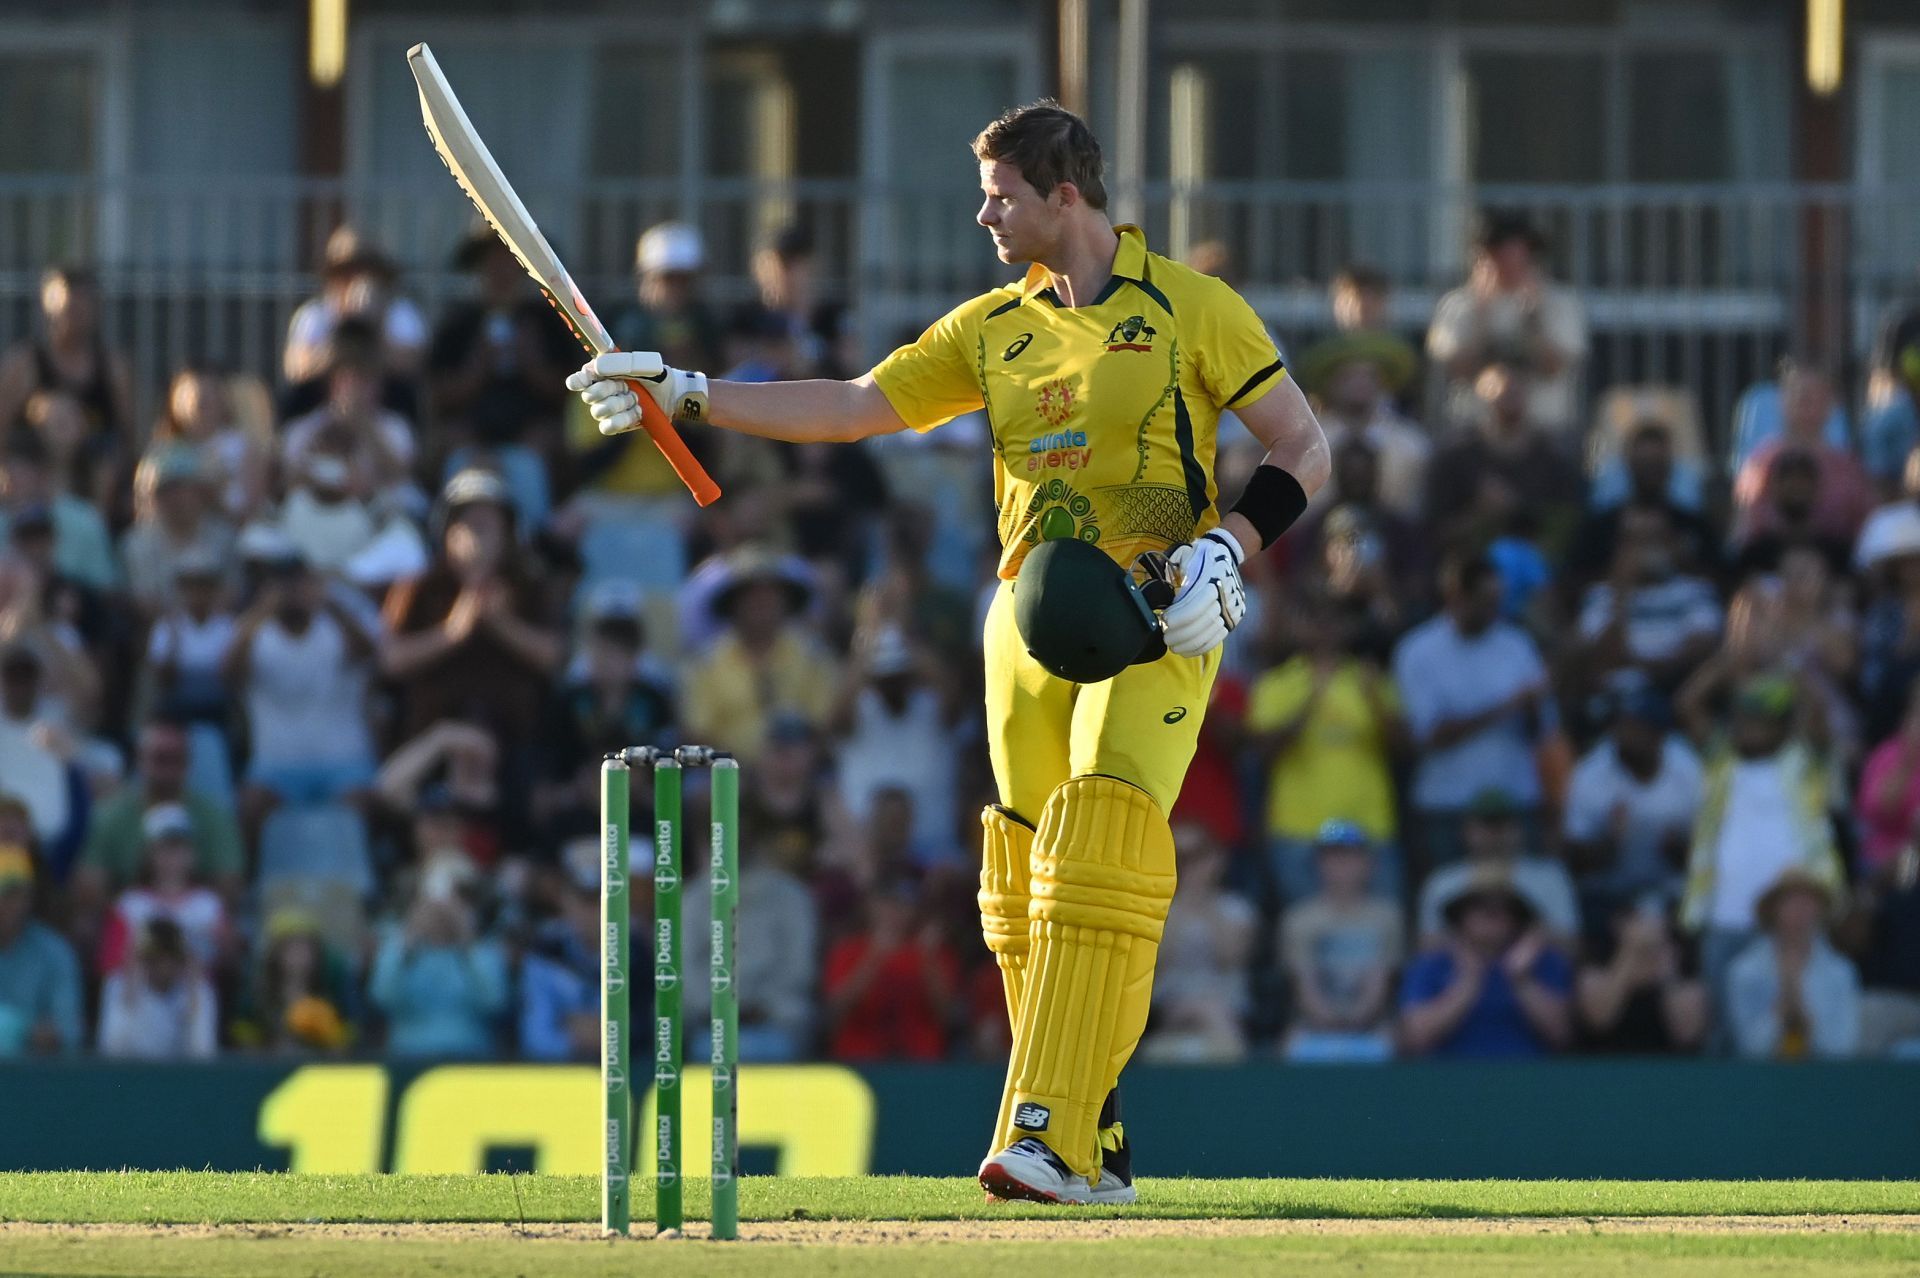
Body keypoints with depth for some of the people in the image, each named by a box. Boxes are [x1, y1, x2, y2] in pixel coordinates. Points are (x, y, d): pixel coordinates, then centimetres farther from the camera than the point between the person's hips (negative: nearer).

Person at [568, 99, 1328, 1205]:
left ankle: (1052, 1142, -27)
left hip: (1157, 625, -6)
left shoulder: (1192, 308, -1)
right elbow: (853, 407, 11)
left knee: (1098, 861, -20)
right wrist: (687, 396, 2)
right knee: (1028, 888, 2)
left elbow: (1304, 449, 0)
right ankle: (1090, 1145, 12)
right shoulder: (992, 330, 14)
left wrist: (1227, 552, -15)